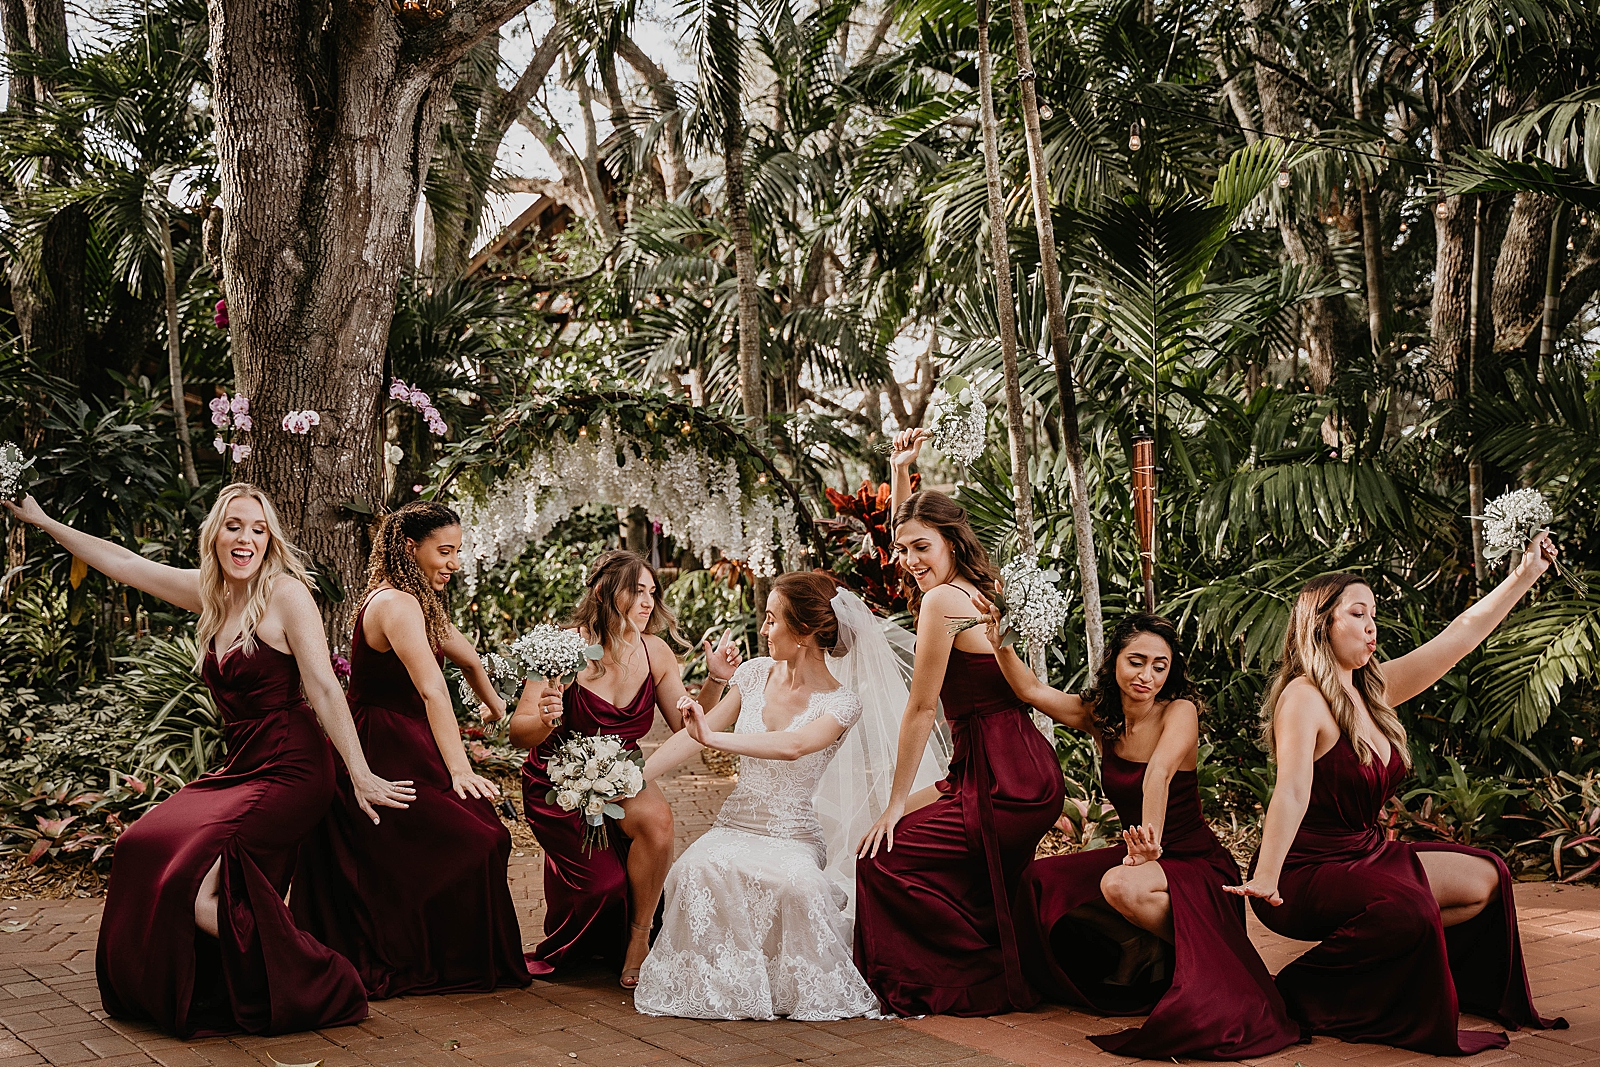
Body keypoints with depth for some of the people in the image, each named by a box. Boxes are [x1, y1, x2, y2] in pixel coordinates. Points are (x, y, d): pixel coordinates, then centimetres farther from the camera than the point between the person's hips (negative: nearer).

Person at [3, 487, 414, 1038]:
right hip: (239, 767, 8)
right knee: (141, 848, -8)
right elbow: (125, 563, 21)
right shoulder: (210, 593, 11)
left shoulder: (286, 593, -10)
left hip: (289, 771, -8)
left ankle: (313, 988, -4)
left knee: (194, 888, -20)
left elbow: (324, 688, -14)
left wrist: (360, 775, -18)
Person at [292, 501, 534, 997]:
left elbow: (467, 657, 30)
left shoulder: (417, 601, 15)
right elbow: (433, 690, -28)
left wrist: (498, 709, 43)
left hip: (399, 748, 10)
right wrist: (459, 769, -35)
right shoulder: (397, 604, -19)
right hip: (383, 757, -10)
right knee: (474, 840, -12)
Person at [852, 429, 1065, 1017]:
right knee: (913, 821, 21)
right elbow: (907, 541, 32)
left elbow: (921, 709, -11)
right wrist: (901, 472, 26)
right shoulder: (981, 588, 12)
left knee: (882, 855, -5)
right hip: (1026, 771, 10)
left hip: (1005, 786, -10)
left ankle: (987, 983, 3)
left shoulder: (943, 599, -14)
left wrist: (897, 803, -5)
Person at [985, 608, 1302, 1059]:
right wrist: (1000, 645, -12)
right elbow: (1032, 691, 3)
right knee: (1042, 879, -6)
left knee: (1121, 886, -35)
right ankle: (1143, 953, 9)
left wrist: (1152, 839, -54)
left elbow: (1160, 771, -36)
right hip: (1141, 855, 7)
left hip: (1196, 865, -7)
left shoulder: (1180, 711, -18)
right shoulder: (1100, 717, 0)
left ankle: (1201, 963, -11)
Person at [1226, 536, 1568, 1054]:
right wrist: (1265, 880, -43)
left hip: (1365, 854, 10)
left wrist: (1525, 575, 12)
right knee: (1408, 908, -32)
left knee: (1484, 879, 7)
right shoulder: (1303, 697, -19)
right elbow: (1292, 790, -33)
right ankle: (1303, 991, -12)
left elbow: (1460, 635, 12)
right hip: (1307, 870, -10)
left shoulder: (1372, 691, 7)